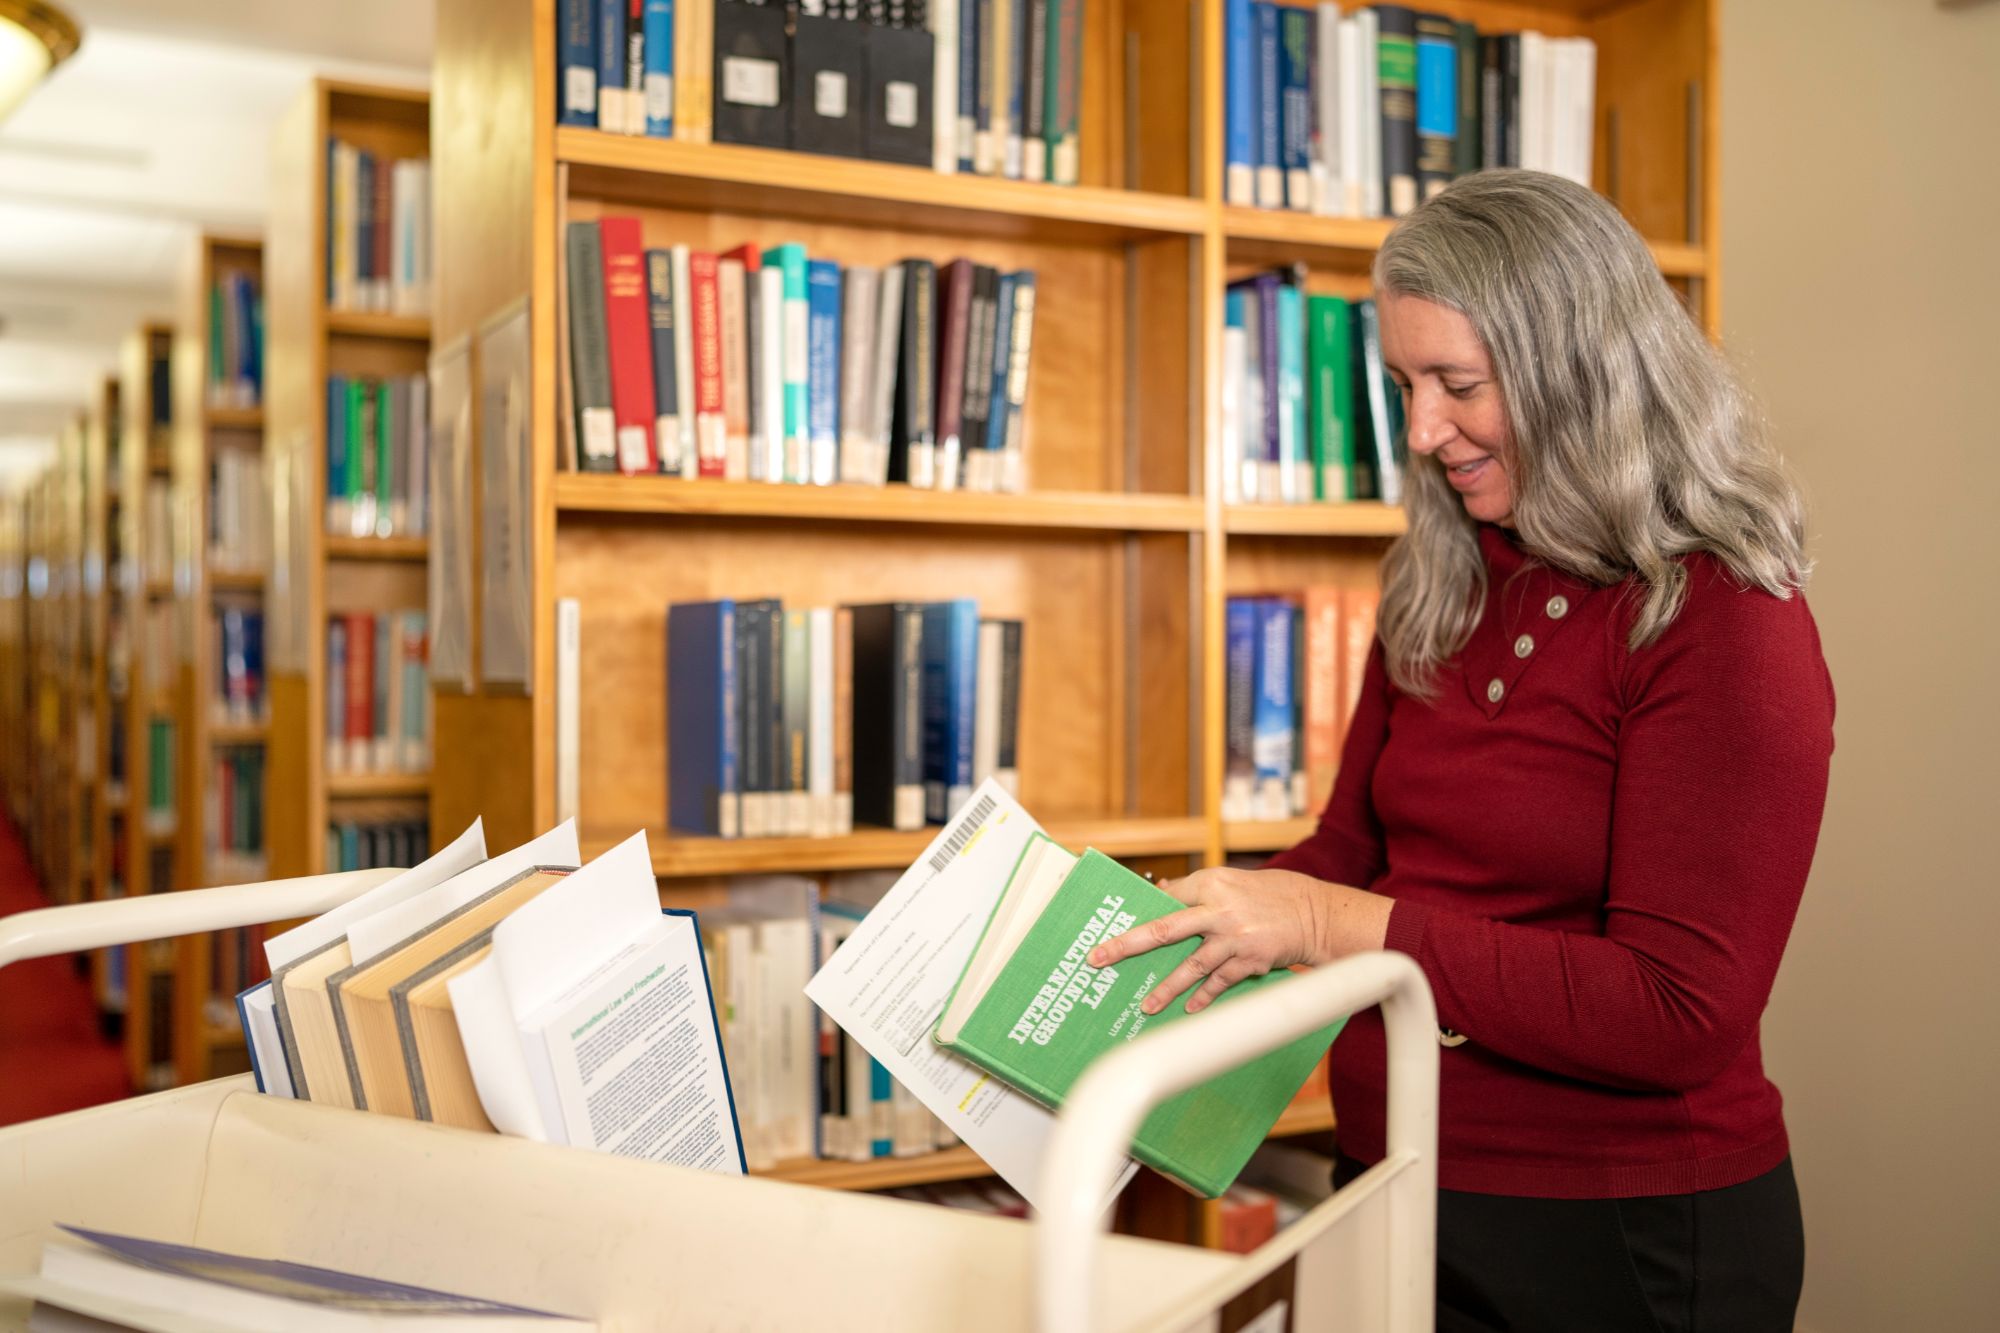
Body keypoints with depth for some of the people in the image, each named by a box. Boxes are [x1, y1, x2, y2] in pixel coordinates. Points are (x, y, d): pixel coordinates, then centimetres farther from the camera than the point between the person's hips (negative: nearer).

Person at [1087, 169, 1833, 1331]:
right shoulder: (1436, 592, 3)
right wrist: (1173, 929, -7)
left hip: (1625, 1236, -6)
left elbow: (1681, 1014, -23)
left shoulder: (1726, 623, -18)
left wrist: (1333, 926, -24)